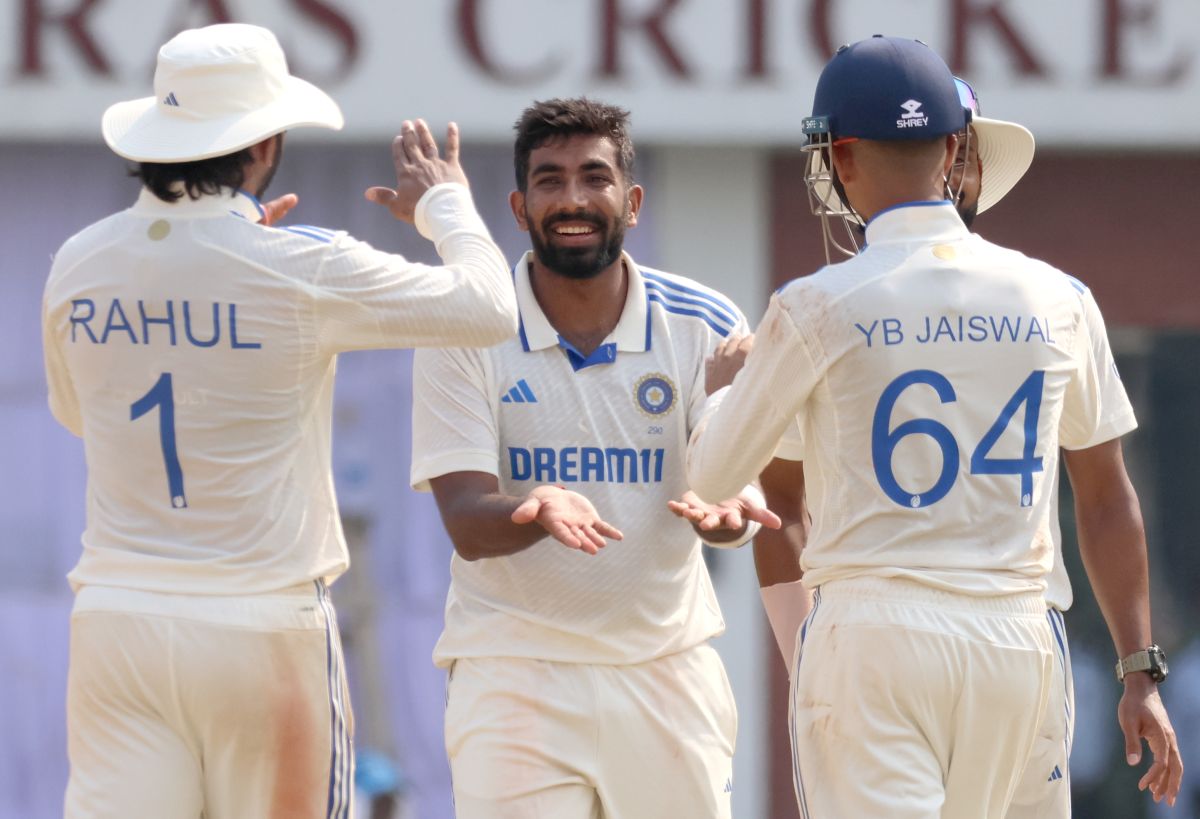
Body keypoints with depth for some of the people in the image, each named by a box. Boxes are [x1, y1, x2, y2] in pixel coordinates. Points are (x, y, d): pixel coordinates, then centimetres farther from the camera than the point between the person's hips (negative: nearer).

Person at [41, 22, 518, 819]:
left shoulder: (76, 266, 4)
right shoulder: (299, 266, -10)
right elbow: (489, 308, -3)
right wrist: (445, 204, 18)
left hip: (114, 624, 3)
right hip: (262, 626, -3)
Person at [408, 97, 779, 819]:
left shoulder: (705, 326, 1)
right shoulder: (465, 333, -6)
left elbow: (734, 473, -4)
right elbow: (467, 526, -12)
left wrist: (725, 513, -29)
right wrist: (539, 513, -35)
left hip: (669, 667, 2)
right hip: (515, 670, -2)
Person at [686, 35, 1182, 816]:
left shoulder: (818, 309, -5)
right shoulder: (1056, 300, 5)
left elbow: (711, 474, 7)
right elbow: (1108, 498, 8)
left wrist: (725, 385, 29)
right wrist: (1140, 670, 13)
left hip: (872, 631, -4)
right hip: (1015, 636, 4)